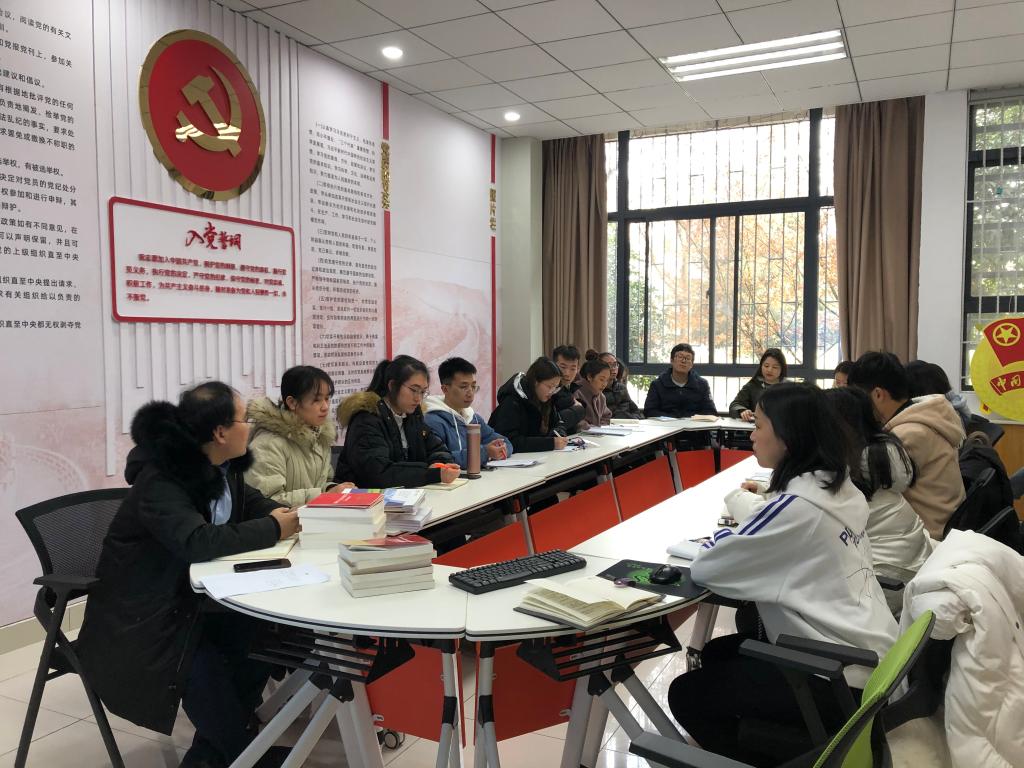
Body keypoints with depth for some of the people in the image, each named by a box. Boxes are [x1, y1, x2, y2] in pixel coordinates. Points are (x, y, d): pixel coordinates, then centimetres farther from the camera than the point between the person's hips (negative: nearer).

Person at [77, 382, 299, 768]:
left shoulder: (222, 468, -1)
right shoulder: (159, 481, -26)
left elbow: (255, 505, 11)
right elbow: (199, 542, -38)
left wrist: (293, 514, -12)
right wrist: (273, 529, -28)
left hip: (191, 598, 8)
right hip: (138, 618, -7)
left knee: (264, 632, -12)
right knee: (199, 664, -30)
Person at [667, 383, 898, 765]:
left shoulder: (796, 504, -23)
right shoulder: (840, 488, 2)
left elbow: (705, 567, -19)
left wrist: (723, 535, -1)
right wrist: (743, 500, 11)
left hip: (841, 680, -9)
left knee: (686, 694, 3)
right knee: (717, 653, 21)